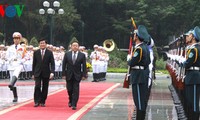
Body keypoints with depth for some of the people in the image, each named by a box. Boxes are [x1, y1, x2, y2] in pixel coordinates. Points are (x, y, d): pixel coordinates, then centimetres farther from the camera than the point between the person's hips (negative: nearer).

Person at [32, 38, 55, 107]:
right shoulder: (36, 52, 4)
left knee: (45, 88, 4)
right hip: (37, 73, 0)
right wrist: (33, 74, 6)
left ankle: (43, 102, 13)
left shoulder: (49, 53, 0)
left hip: (46, 73, 0)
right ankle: (37, 102, -8)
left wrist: (52, 72, -16)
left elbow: (52, 63, -2)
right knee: (37, 86, -12)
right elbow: (34, 63, 8)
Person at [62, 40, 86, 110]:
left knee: (76, 90, -6)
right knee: (69, 89, 8)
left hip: (77, 75, -1)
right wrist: (64, 74, -4)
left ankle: (74, 105, -4)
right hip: (69, 75, 2)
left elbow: (84, 66, -1)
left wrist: (84, 75, -7)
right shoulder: (67, 54, 1)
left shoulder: (82, 55, -2)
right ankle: (70, 101, 32)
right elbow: (64, 65, 2)